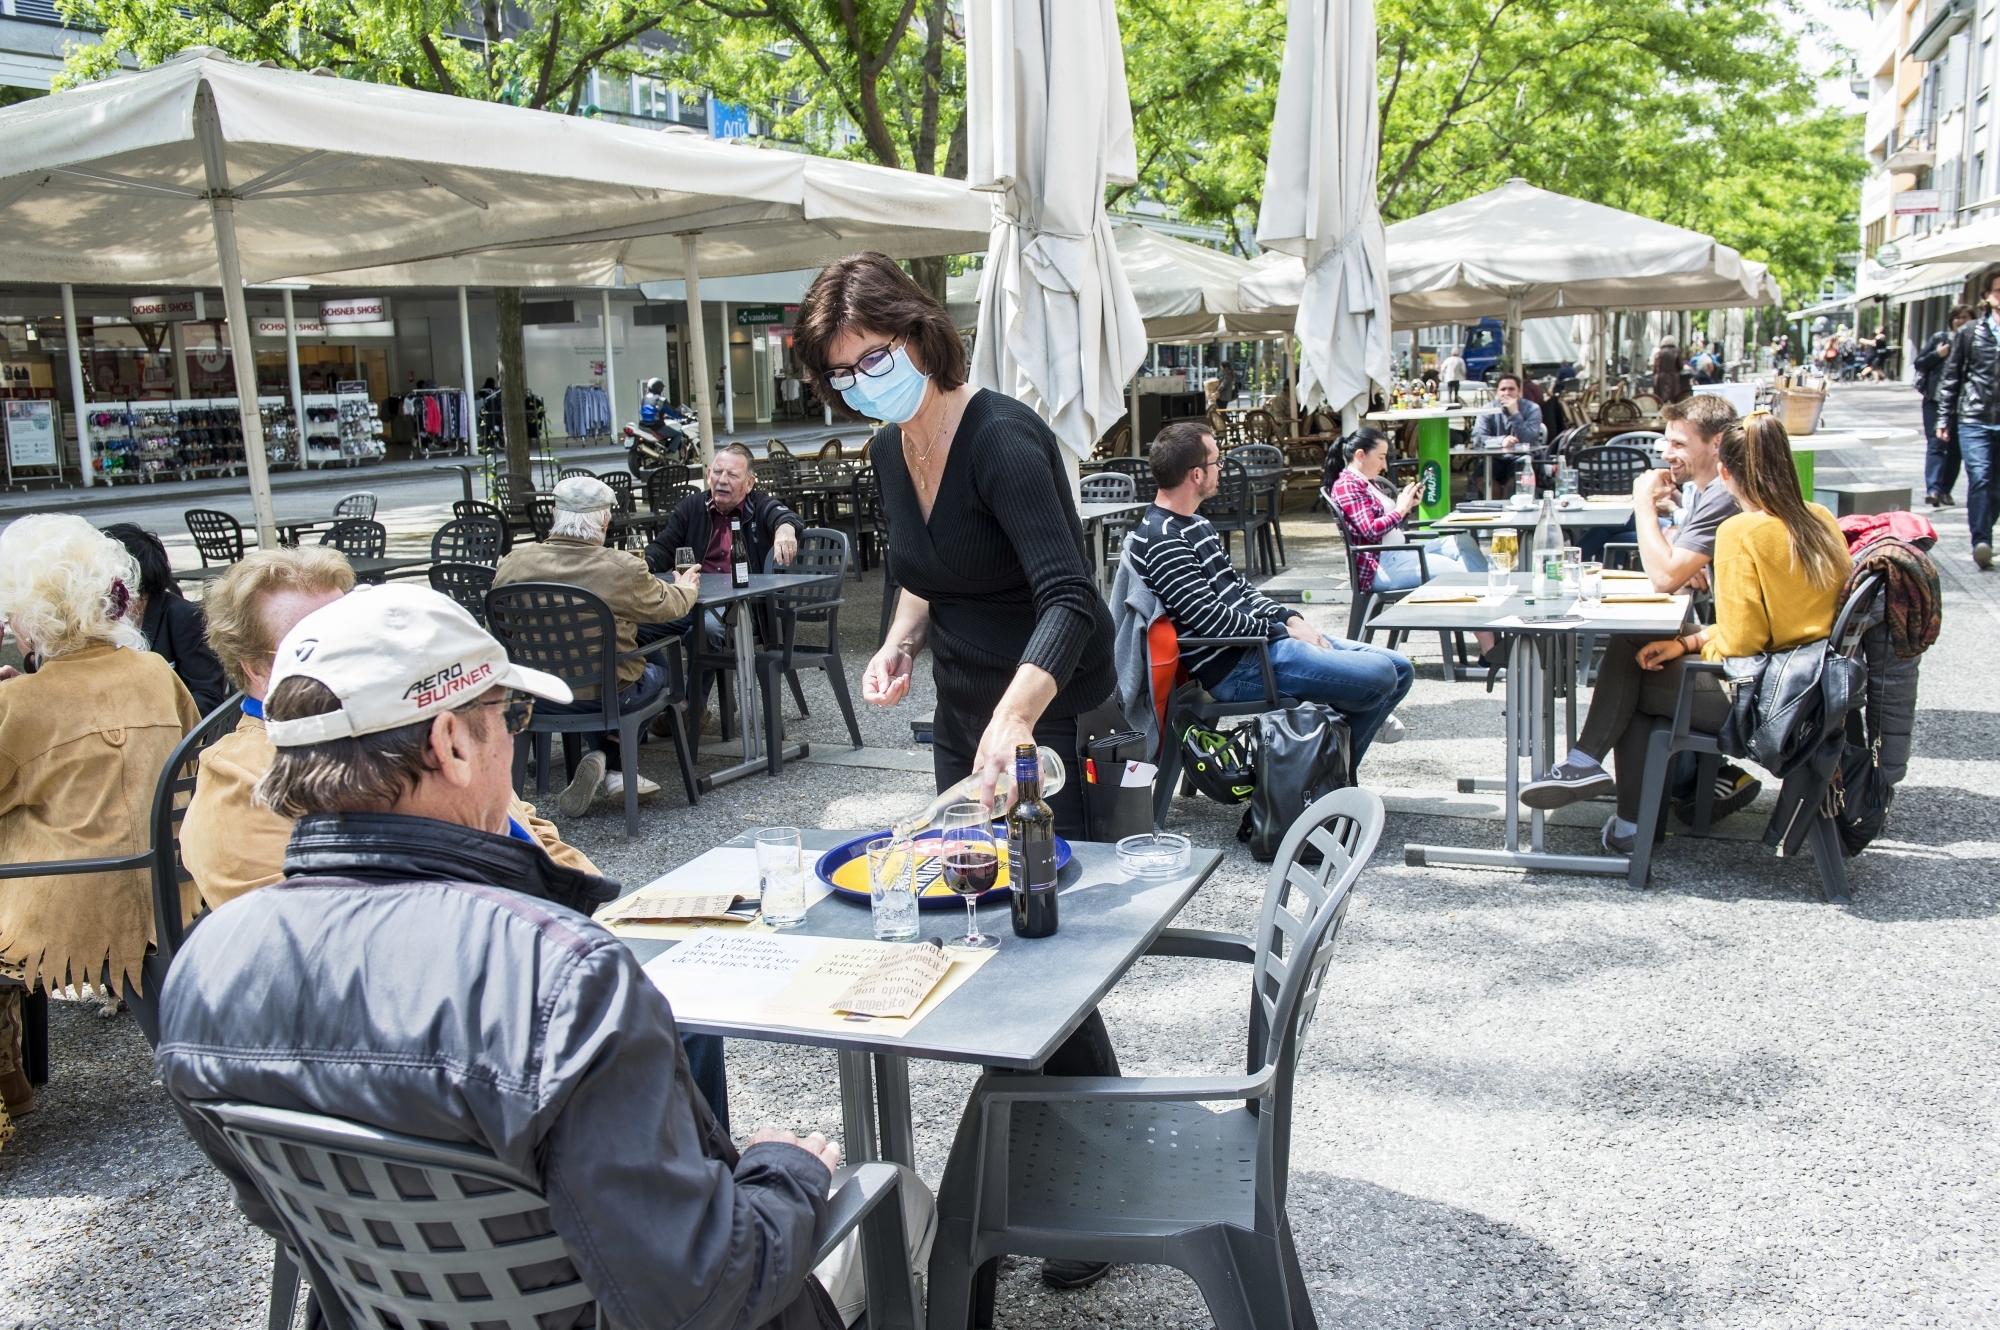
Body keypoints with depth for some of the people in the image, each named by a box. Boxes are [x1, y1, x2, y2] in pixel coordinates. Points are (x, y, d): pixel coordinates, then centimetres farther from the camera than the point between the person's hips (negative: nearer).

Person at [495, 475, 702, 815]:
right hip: (607, 696, -4)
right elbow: (668, 607, 0)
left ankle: (605, 772, 24)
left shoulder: (514, 564, -11)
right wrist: (687, 588, 25)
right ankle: (609, 764, 17)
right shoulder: (623, 568, -20)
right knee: (659, 668, 26)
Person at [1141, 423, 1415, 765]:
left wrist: (1290, 618, 5)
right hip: (1236, 666, -11)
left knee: (1399, 669, 9)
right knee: (1378, 676, -20)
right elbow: (1211, 619, -21)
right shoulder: (1161, 541, -16)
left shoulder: (1195, 524, 17)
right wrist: (1281, 630, -9)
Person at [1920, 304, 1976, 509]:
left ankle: (1945, 490, 13)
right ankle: (1933, 489, -20)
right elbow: (1918, 363, 5)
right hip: (1936, 400, -2)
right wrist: (1937, 354, -11)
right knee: (1936, 444, -10)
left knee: (1955, 448, 6)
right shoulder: (1939, 338, 3)